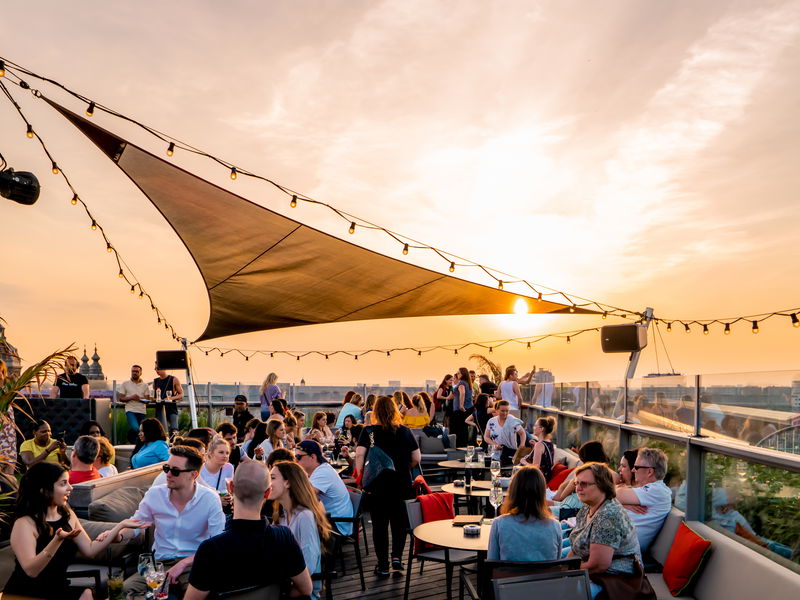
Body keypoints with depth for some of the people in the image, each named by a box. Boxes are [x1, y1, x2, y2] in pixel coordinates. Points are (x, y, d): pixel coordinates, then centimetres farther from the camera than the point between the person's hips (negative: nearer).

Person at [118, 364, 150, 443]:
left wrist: (139, 398, -15)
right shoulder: (125, 384, 9)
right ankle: (132, 441, 4)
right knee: (135, 428, -24)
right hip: (130, 410, -2)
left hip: (142, 411, 3)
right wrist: (131, 397, -12)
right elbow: (120, 398, 4)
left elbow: (147, 400, 6)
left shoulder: (145, 385, 13)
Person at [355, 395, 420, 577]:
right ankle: (397, 557, 9)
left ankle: (383, 566, 13)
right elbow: (416, 458, 2)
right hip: (401, 484, 2)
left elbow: (359, 455, -16)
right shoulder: (405, 431, 0)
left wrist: (360, 477, -8)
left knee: (380, 524, 9)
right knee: (399, 521, 18)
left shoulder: (369, 431, -6)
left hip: (377, 484, -1)